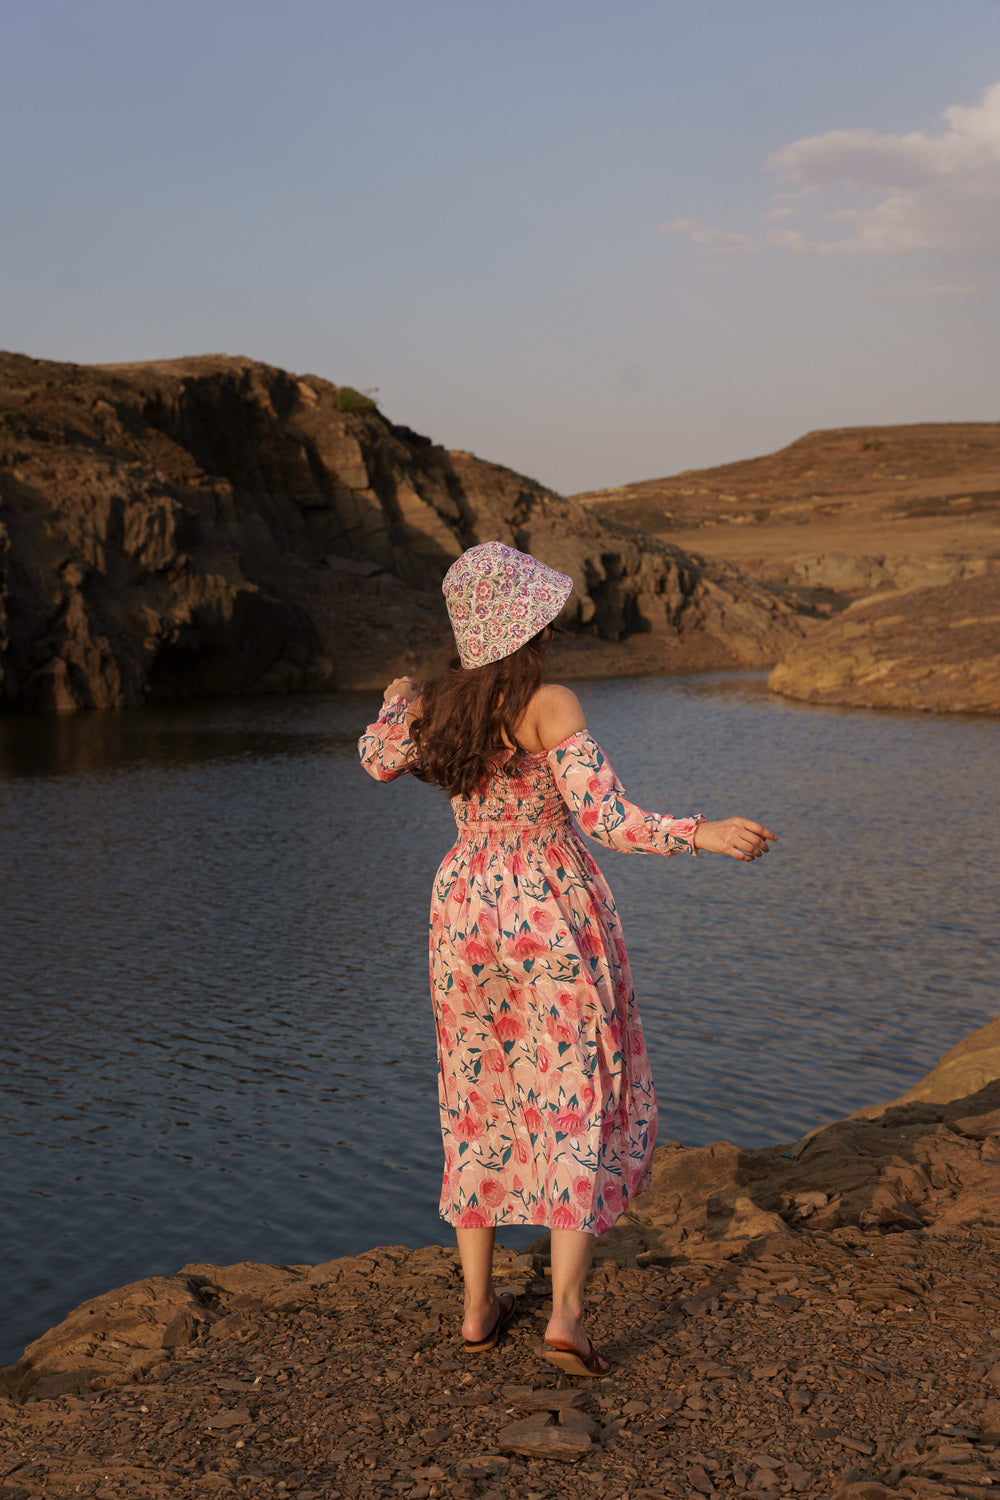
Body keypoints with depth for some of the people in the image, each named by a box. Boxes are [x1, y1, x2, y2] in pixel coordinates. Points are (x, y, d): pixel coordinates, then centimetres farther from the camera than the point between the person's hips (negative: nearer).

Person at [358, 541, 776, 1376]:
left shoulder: (433, 705, -1)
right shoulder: (551, 706, -17)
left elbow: (379, 761, 17)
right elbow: (603, 819, -24)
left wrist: (394, 701, 36)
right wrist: (703, 835, -20)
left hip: (466, 913, 5)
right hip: (556, 916, -5)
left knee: (479, 1101, 17)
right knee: (582, 1109, 6)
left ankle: (478, 1308, 22)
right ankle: (566, 1316, -1)